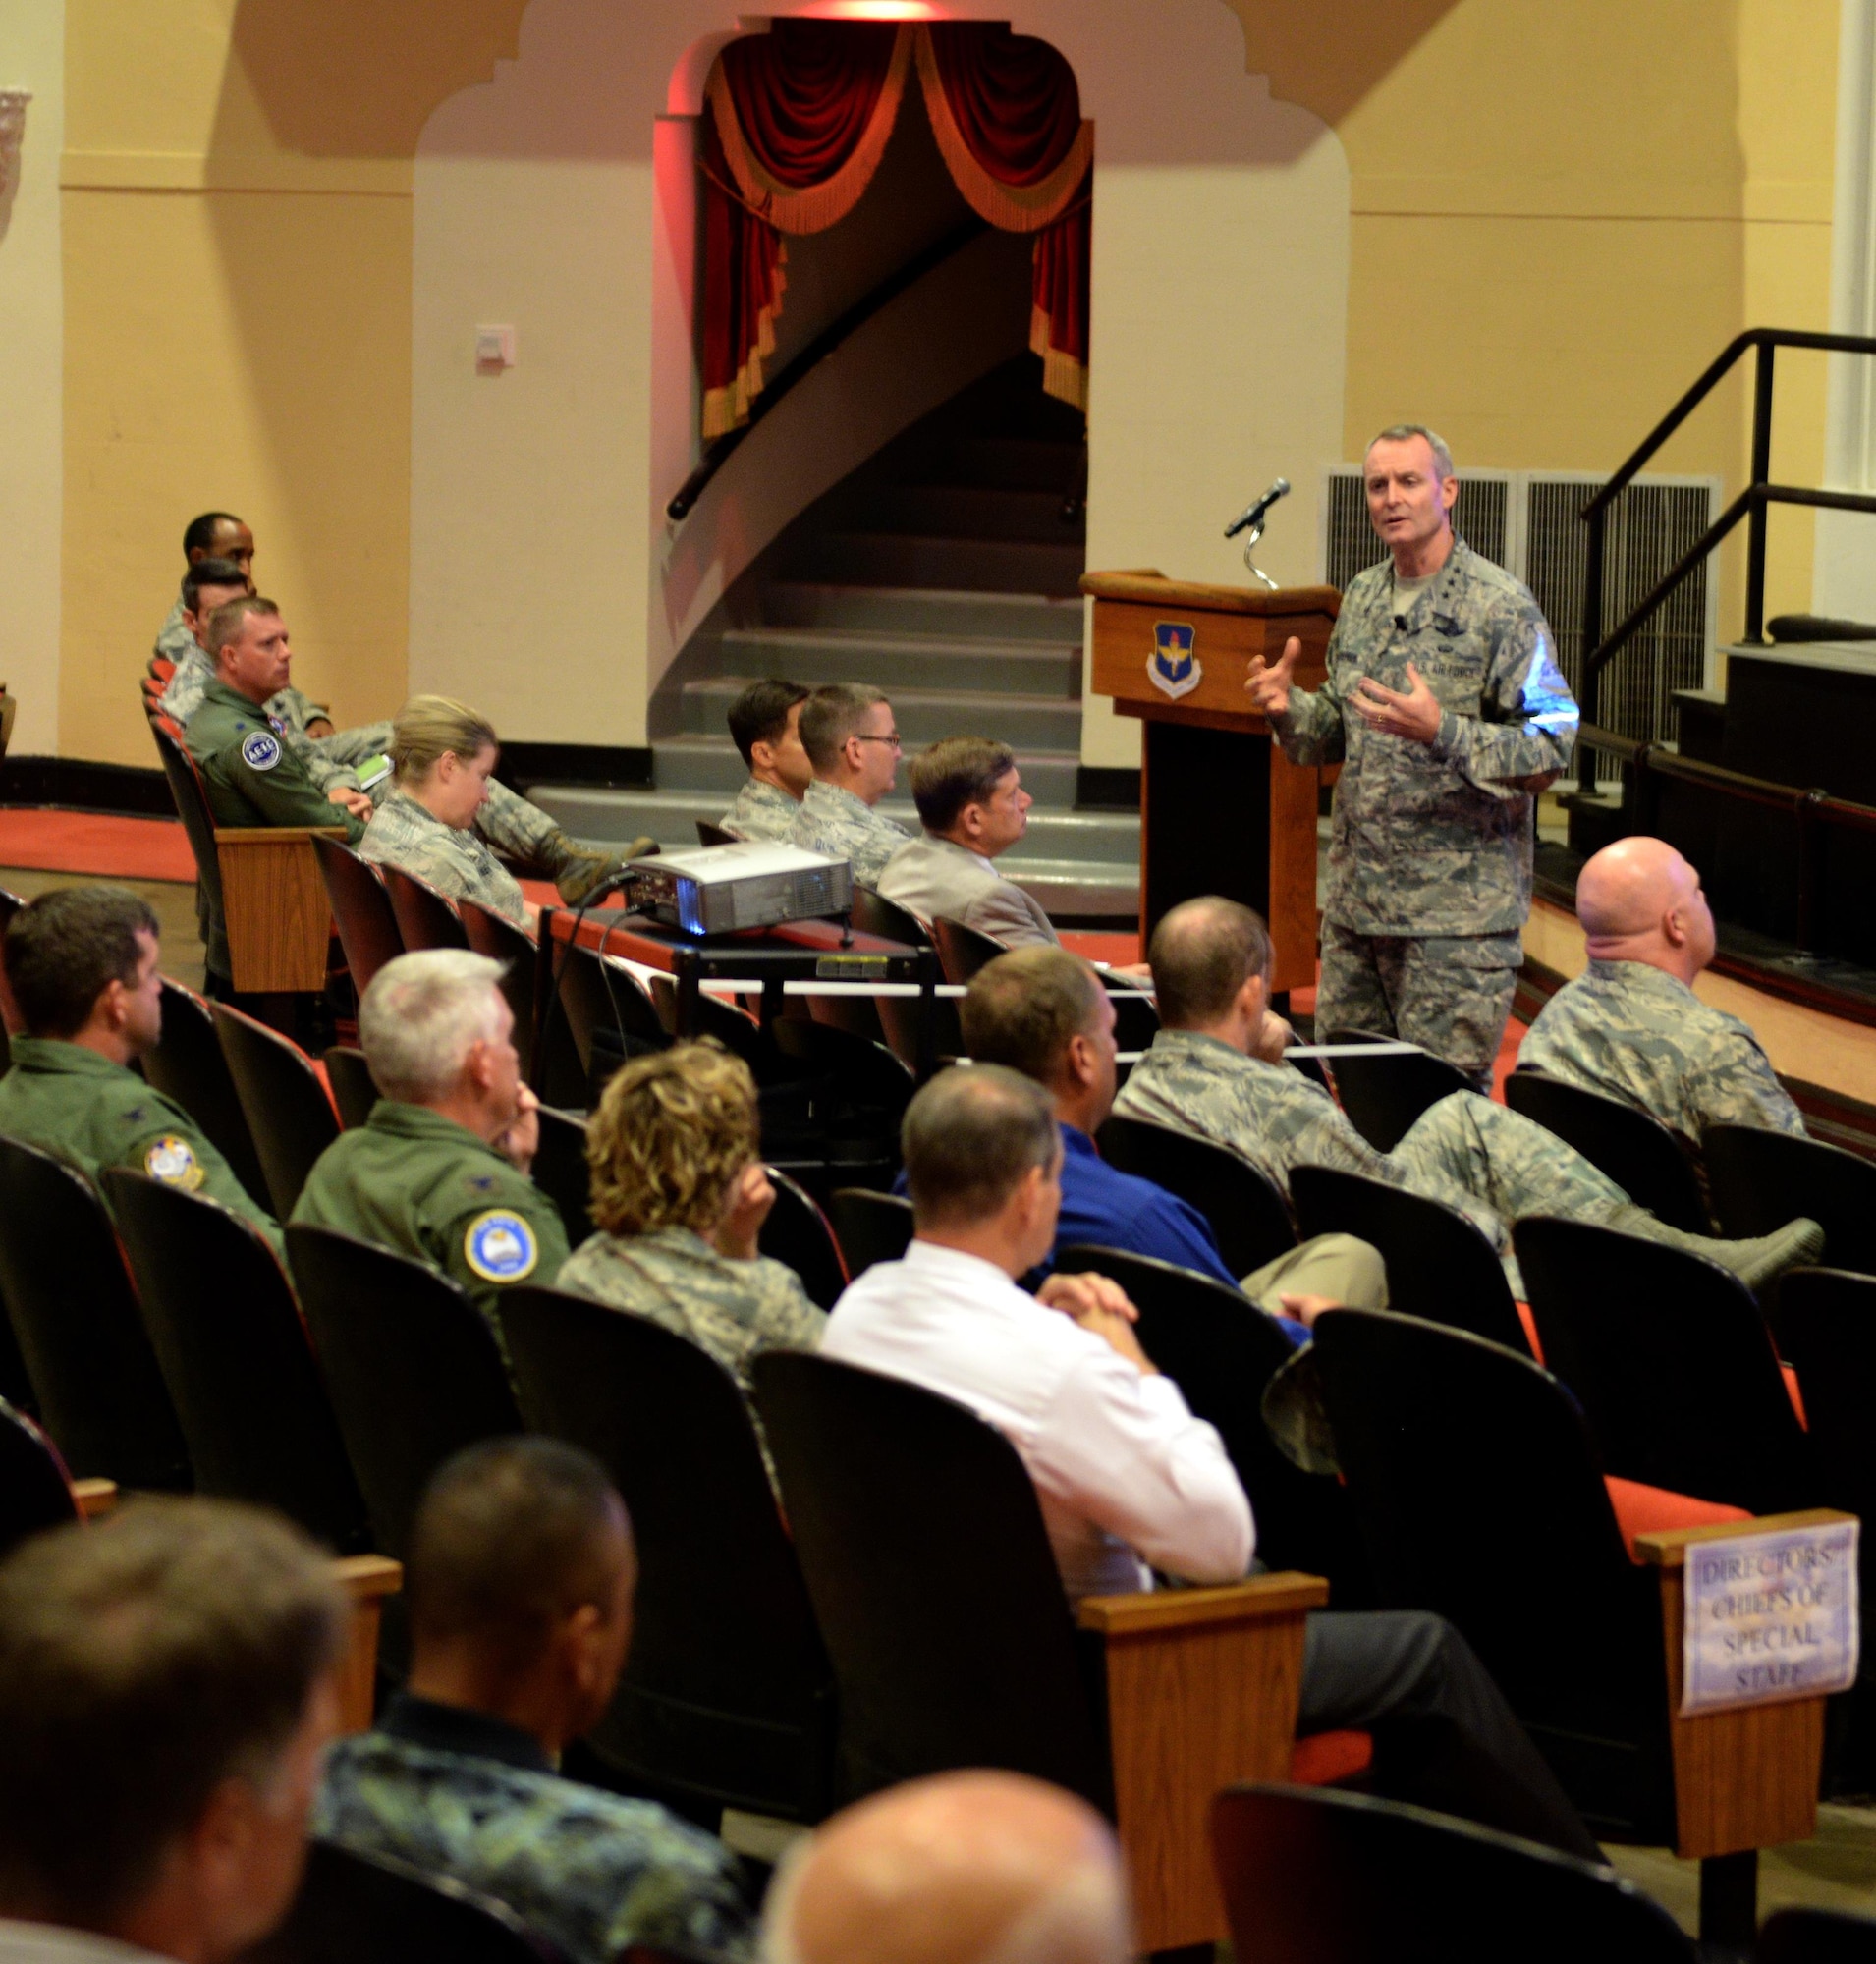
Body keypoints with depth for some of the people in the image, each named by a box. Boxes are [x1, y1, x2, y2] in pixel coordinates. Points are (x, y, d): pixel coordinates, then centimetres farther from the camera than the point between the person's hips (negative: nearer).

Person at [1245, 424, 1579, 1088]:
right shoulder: (1362, 598, 13)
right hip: (1355, 904, 7)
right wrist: (1288, 707, 2)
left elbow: (1550, 750, -14)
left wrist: (1443, 731, -26)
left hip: (1456, 911, -7)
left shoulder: (1501, 607, -9)